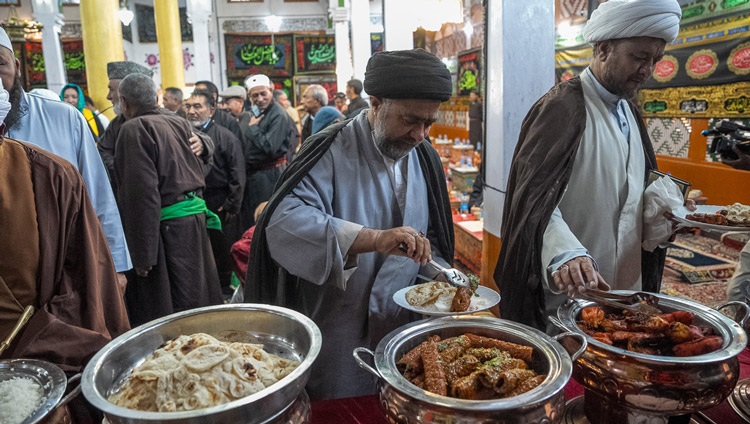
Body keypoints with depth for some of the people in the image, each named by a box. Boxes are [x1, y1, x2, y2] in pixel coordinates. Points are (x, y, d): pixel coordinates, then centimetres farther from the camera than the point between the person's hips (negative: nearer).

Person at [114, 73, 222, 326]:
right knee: (194, 299, 17)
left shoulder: (134, 129, -12)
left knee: (161, 311, 4)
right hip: (195, 214, 8)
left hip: (167, 227, -7)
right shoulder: (178, 123, 10)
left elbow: (143, 194, -18)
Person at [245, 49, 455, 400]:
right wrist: (375, 238, -41)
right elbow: (283, 222, -32)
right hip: (336, 338, -5)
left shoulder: (424, 158, 3)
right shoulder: (332, 151, -17)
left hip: (401, 331, 5)